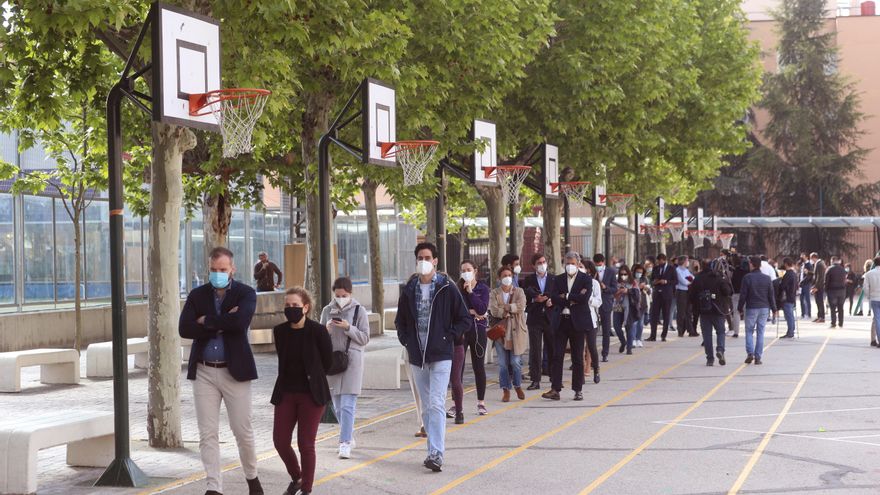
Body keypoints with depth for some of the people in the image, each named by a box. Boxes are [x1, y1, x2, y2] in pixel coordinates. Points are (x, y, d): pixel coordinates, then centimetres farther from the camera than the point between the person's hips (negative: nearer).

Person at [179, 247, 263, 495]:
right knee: (208, 434, 0)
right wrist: (222, 323, -13)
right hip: (203, 372, 2)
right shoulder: (197, 295, 6)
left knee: (243, 431, 4)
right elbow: (185, 329, -8)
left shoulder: (245, 293, -2)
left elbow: (239, 321, -22)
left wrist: (206, 321, -12)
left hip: (235, 371, -2)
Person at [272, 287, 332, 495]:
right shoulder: (280, 331, 1)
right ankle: (296, 478, 29)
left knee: (305, 444, -1)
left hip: (311, 394, -4)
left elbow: (327, 361, 0)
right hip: (286, 392, 4)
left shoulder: (318, 331, -13)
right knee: (280, 440, 3)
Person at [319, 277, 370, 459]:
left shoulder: (359, 310, -1)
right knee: (338, 406, 9)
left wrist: (348, 328, -16)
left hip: (352, 360, -4)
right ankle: (349, 437, 27)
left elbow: (365, 338, -3)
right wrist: (326, 329, -9)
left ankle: (345, 443, -13)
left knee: (347, 405, -12)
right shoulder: (328, 310, 8)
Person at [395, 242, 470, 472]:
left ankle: (437, 454, -17)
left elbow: (464, 319, 0)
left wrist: (449, 337, -8)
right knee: (426, 407, 11)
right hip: (417, 357, 5)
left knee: (436, 404, -14)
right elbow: (400, 321, 20)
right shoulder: (409, 290, 8)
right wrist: (406, 340, 6)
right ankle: (434, 450, 19)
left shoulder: (447, 289, -4)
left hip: (440, 357, -5)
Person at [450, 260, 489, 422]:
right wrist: (472, 312, -12)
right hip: (461, 331, 0)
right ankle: (456, 404, -1)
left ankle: (481, 403, 16)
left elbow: (482, 309, -10)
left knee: (479, 366, 6)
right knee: (458, 368, -4)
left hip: (478, 331, 0)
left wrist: (470, 292, -10)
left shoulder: (483, 288, 3)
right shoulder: (457, 288, 3)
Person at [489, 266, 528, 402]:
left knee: (516, 362, -1)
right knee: (503, 363, 0)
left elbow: (521, 306, -11)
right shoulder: (494, 293, 7)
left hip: (516, 331, 0)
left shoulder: (519, 292, 8)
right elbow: (493, 310, -8)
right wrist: (510, 310, -14)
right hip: (500, 331, 0)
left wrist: (505, 307, -11)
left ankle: (518, 386, 20)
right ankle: (506, 390, 8)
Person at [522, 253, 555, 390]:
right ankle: (535, 380, 1)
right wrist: (534, 300, -15)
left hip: (550, 318, 0)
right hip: (534, 319, 0)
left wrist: (550, 300, -16)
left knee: (552, 350, 5)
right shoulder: (528, 280, 6)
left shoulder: (554, 279, 5)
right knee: (535, 350, -1)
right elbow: (525, 298, 2)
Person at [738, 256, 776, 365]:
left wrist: (740, 308, 4)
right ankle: (758, 357, 3)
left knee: (749, 331, 7)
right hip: (764, 308, 3)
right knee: (760, 332, 5)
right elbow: (771, 295, 5)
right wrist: (774, 308, 12)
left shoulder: (747, 278, -8)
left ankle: (750, 353, -9)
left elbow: (743, 295, -6)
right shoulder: (767, 278, 2)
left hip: (751, 308, -3)